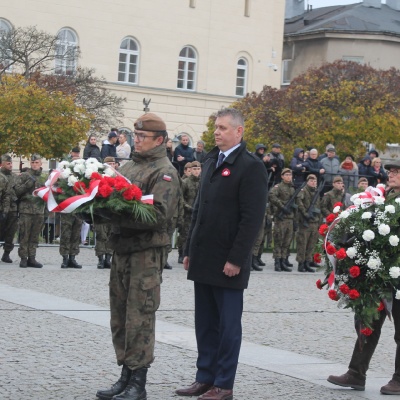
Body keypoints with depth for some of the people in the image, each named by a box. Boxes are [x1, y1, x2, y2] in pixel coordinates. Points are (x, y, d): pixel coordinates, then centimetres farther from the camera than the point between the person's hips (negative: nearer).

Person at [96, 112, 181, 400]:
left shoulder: (164, 172, -8)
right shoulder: (129, 167, 17)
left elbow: (160, 214, -20)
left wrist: (120, 216, -26)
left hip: (147, 251, -8)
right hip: (121, 247, 8)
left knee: (139, 317, -5)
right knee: (120, 315, 12)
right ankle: (126, 376, 23)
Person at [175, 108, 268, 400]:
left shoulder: (250, 167, -10)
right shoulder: (211, 161, 15)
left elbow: (252, 218, -15)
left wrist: (236, 259, -18)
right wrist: (191, 250, 16)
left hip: (228, 263, -8)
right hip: (204, 260, 8)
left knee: (228, 324, 1)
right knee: (205, 322, 13)